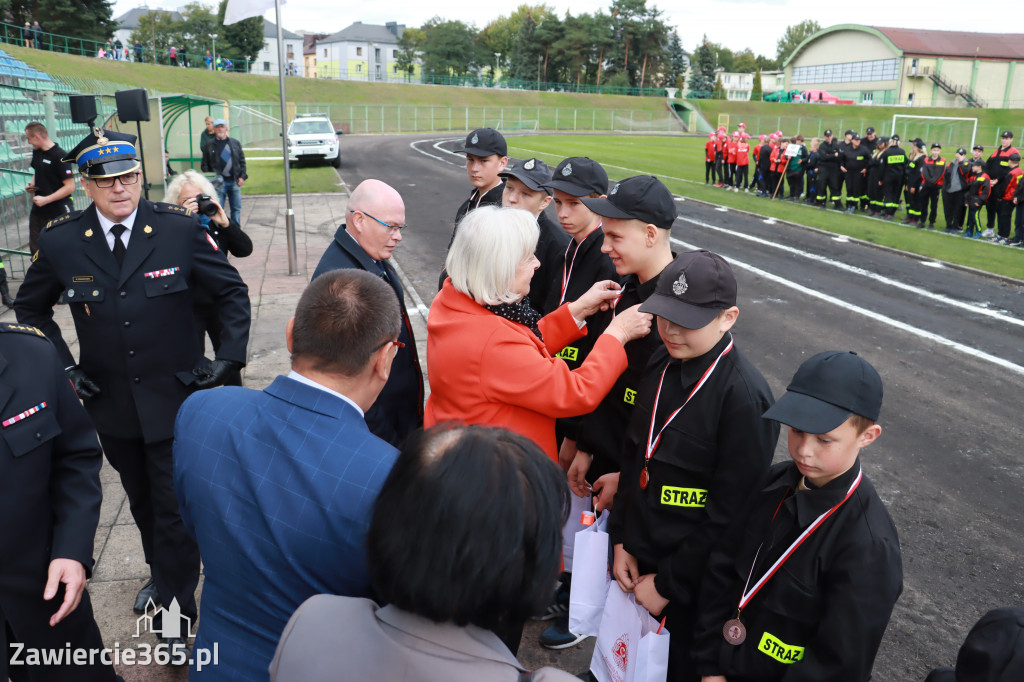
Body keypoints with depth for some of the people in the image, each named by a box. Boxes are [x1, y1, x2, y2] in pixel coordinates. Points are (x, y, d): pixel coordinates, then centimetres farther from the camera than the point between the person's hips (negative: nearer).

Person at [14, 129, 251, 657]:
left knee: (175, 508, 3)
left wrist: (230, 357, -8)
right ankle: (162, 573, 46)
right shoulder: (60, 242, -5)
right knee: (141, 500, 22)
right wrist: (62, 367, 2)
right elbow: (30, 308, 11)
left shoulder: (180, 230, -12)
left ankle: (177, 609, 20)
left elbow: (233, 292, -1)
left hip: (175, 400, -3)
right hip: (112, 405, 3)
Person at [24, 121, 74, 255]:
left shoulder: (60, 156, -17)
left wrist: (45, 200, -18)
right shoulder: (36, 152, 8)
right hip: (38, 210, 8)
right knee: (35, 248, 13)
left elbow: (70, 187, -19)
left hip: (58, 211, -8)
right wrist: (32, 185, 6)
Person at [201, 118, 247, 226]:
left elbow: (242, 161, 13)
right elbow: (204, 165, 5)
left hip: (234, 181, 3)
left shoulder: (235, 143, 11)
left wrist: (242, 176, 1)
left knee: (236, 209, 7)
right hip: (219, 183, -2)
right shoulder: (209, 145, 4)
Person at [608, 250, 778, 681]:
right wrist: (620, 540, 3)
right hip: (636, 562, 6)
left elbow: (728, 514, -20)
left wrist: (667, 584, -14)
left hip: (691, 582, -6)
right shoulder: (663, 363, -2)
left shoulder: (744, 395, -24)